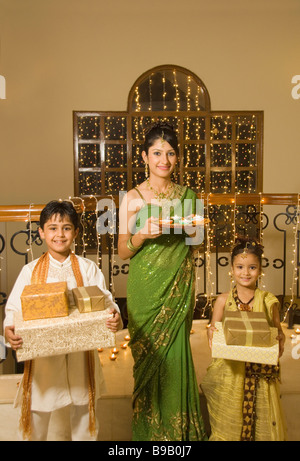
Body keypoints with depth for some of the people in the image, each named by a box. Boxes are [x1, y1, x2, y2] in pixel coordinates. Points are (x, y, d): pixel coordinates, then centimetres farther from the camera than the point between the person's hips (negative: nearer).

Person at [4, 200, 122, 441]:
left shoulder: (88, 268, -3)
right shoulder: (31, 270, -3)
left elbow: (105, 301, -6)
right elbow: (15, 308, -3)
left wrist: (115, 317, -27)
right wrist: (10, 330, -23)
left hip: (81, 355, 1)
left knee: (84, 410, 19)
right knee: (35, 413, 14)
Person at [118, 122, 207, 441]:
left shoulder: (188, 196, 6)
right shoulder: (133, 198, -4)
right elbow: (123, 252, -3)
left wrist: (190, 229, -7)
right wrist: (142, 234, -21)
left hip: (178, 289, 2)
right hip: (145, 291, -2)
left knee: (175, 354, 7)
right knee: (148, 356, 6)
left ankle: (179, 429, 30)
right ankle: (149, 429, 29)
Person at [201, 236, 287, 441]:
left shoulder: (269, 301, -3)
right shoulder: (223, 300, -3)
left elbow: (277, 330, 6)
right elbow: (214, 330, 3)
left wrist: (280, 340, -15)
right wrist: (211, 332, -19)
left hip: (260, 371, 0)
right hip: (229, 369, 0)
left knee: (260, 420, 7)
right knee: (229, 421, 10)